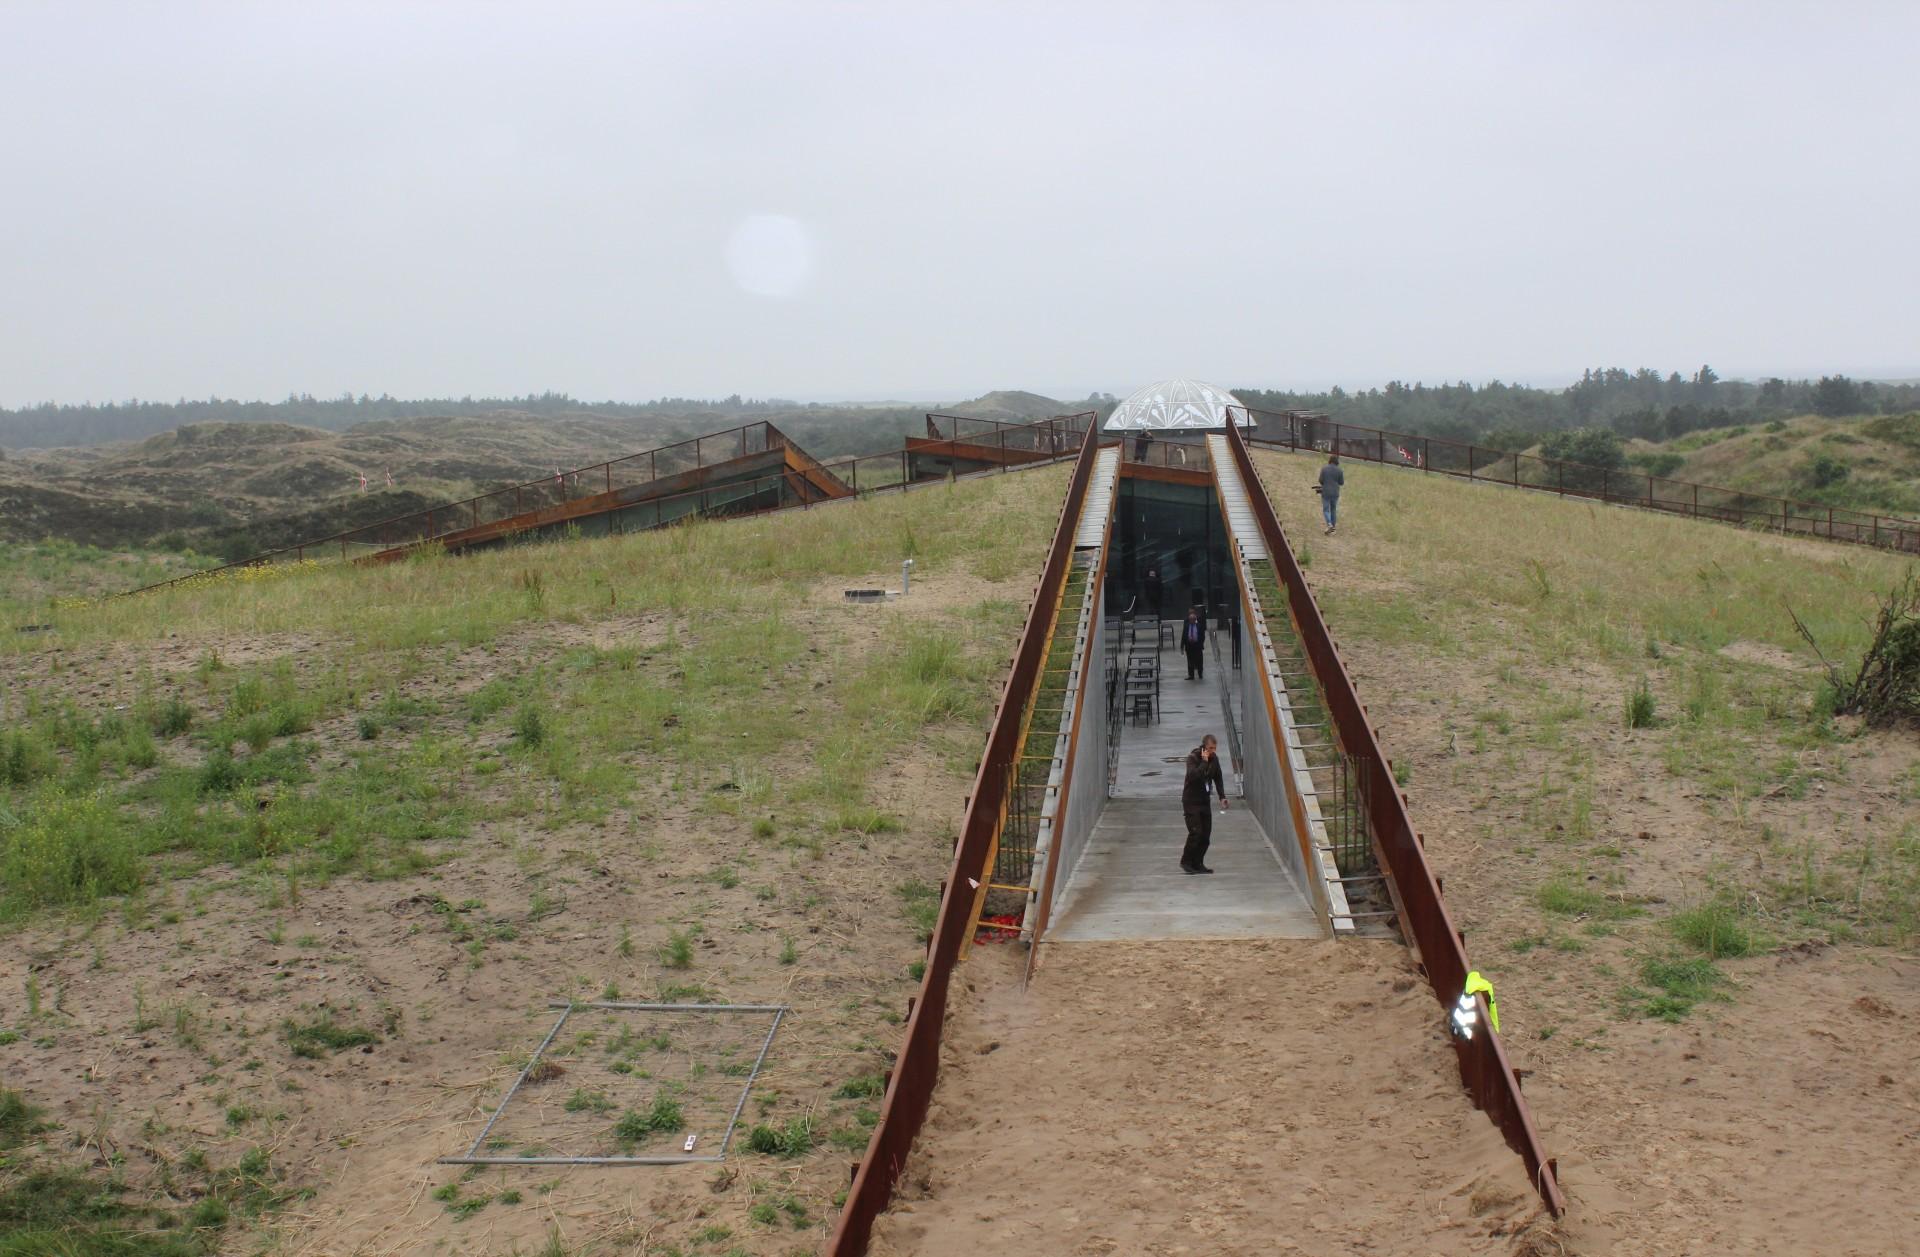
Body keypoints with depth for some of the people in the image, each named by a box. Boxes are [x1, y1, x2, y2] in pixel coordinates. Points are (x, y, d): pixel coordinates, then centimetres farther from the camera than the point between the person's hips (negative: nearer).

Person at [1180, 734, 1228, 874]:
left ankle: (1198, 863, 12)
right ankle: (1186, 862, 1)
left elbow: (1218, 778, 13)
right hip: (1191, 801, -6)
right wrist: (1204, 762, -29)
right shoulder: (1193, 757, -16)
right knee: (1196, 832, -13)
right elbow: (1193, 776, -31)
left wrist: (1222, 797, 3)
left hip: (1205, 800, 6)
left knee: (1206, 834, 2)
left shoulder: (1214, 758, 2)